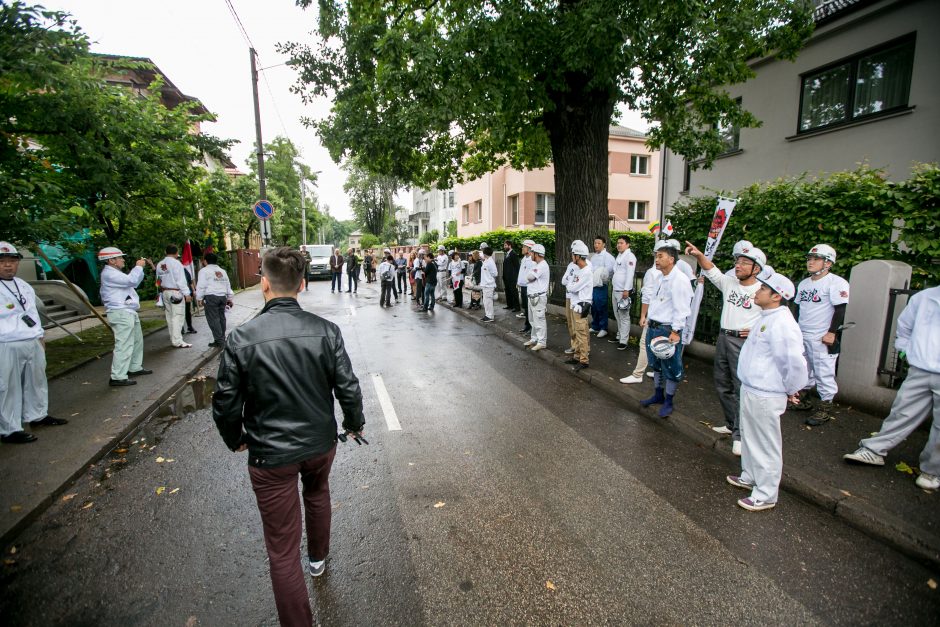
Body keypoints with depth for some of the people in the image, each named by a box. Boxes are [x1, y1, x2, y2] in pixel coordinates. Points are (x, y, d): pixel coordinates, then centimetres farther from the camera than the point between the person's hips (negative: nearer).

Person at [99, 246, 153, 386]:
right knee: (124, 345, -13)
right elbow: (131, 280, -25)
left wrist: (139, 267, 13)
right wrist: (138, 266, -10)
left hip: (128, 312, 11)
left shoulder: (115, 273, 20)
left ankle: (135, 368, 31)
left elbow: (133, 282, 26)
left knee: (137, 341, 20)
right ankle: (118, 377, -12)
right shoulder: (109, 273, -14)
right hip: (121, 313, -11)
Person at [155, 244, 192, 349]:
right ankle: (177, 341, -11)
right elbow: (181, 280, -16)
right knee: (177, 316, -8)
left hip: (165, 292, 8)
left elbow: (159, 279, 12)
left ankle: (173, 338, 19)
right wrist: (187, 293, -15)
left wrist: (161, 291, 18)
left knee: (170, 316, 12)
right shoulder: (176, 263, -12)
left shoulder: (160, 264, 10)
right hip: (175, 292, -8)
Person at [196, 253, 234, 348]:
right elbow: (228, 286, 22)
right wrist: (230, 298, 27)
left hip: (211, 297, -7)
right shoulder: (222, 271, 20)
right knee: (221, 317, 12)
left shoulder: (204, 270, -1)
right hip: (223, 296, 7)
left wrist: (200, 298, -2)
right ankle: (222, 338, 16)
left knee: (213, 319, -5)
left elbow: (201, 285, -7)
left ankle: (219, 340, -7)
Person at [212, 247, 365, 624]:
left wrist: (235, 440, 12)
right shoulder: (325, 330, -14)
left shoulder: (241, 338, -17)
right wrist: (355, 423, 11)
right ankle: (318, 558, 58)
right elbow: (348, 389, -10)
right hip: (321, 443, 4)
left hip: (270, 455, -3)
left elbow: (226, 405, -9)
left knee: (282, 549, 12)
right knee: (317, 494, 34)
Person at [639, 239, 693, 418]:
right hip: (653, 328, 9)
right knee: (656, 363, 20)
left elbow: (682, 309, -21)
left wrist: (675, 332, -22)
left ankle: (668, 402, 19)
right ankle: (658, 394, 36)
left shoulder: (679, 280, -17)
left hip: (668, 331, -9)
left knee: (671, 368, 5)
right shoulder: (662, 279, 12)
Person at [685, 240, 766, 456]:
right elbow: (711, 270, 2)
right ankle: (731, 424, 32)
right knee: (722, 385, 16)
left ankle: (740, 434, 4)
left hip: (744, 342, -7)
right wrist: (699, 255, -15)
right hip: (723, 338, 7)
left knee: (741, 389, -6)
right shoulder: (729, 283, 8)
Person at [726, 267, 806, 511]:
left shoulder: (782, 324, -24)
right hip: (751, 390, 10)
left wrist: (791, 389, -15)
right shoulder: (767, 317, 9)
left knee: (766, 445, 5)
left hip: (765, 395, -10)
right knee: (749, 437, 24)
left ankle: (766, 495, 19)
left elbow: (795, 362, -28)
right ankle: (750, 477, 43)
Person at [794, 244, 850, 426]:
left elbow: (840, 310, -14)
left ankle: (825, 407, 9)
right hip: (802, 335, 8)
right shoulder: (804, 283, 14)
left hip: (822, 337, -8)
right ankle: (802, 399, 28)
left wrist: (832, 332, -18)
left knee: (824, 373, -1)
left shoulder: (836, 283, -10)